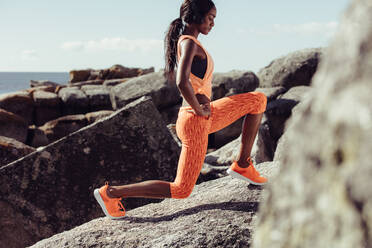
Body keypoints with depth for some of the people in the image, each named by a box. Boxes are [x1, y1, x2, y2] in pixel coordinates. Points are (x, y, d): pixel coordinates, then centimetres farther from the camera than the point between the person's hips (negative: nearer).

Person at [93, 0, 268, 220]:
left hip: (206, 117, 9)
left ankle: (242, 165, 14)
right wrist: (198, 109, -19)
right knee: (181, 190, 0)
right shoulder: (189, 43, -18)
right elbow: (182, 82, -34)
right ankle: (111, 192, 5)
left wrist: (202, 98, 0)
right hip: (195, 122, -9)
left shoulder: (187, 41, 10)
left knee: (258, 100, 12)